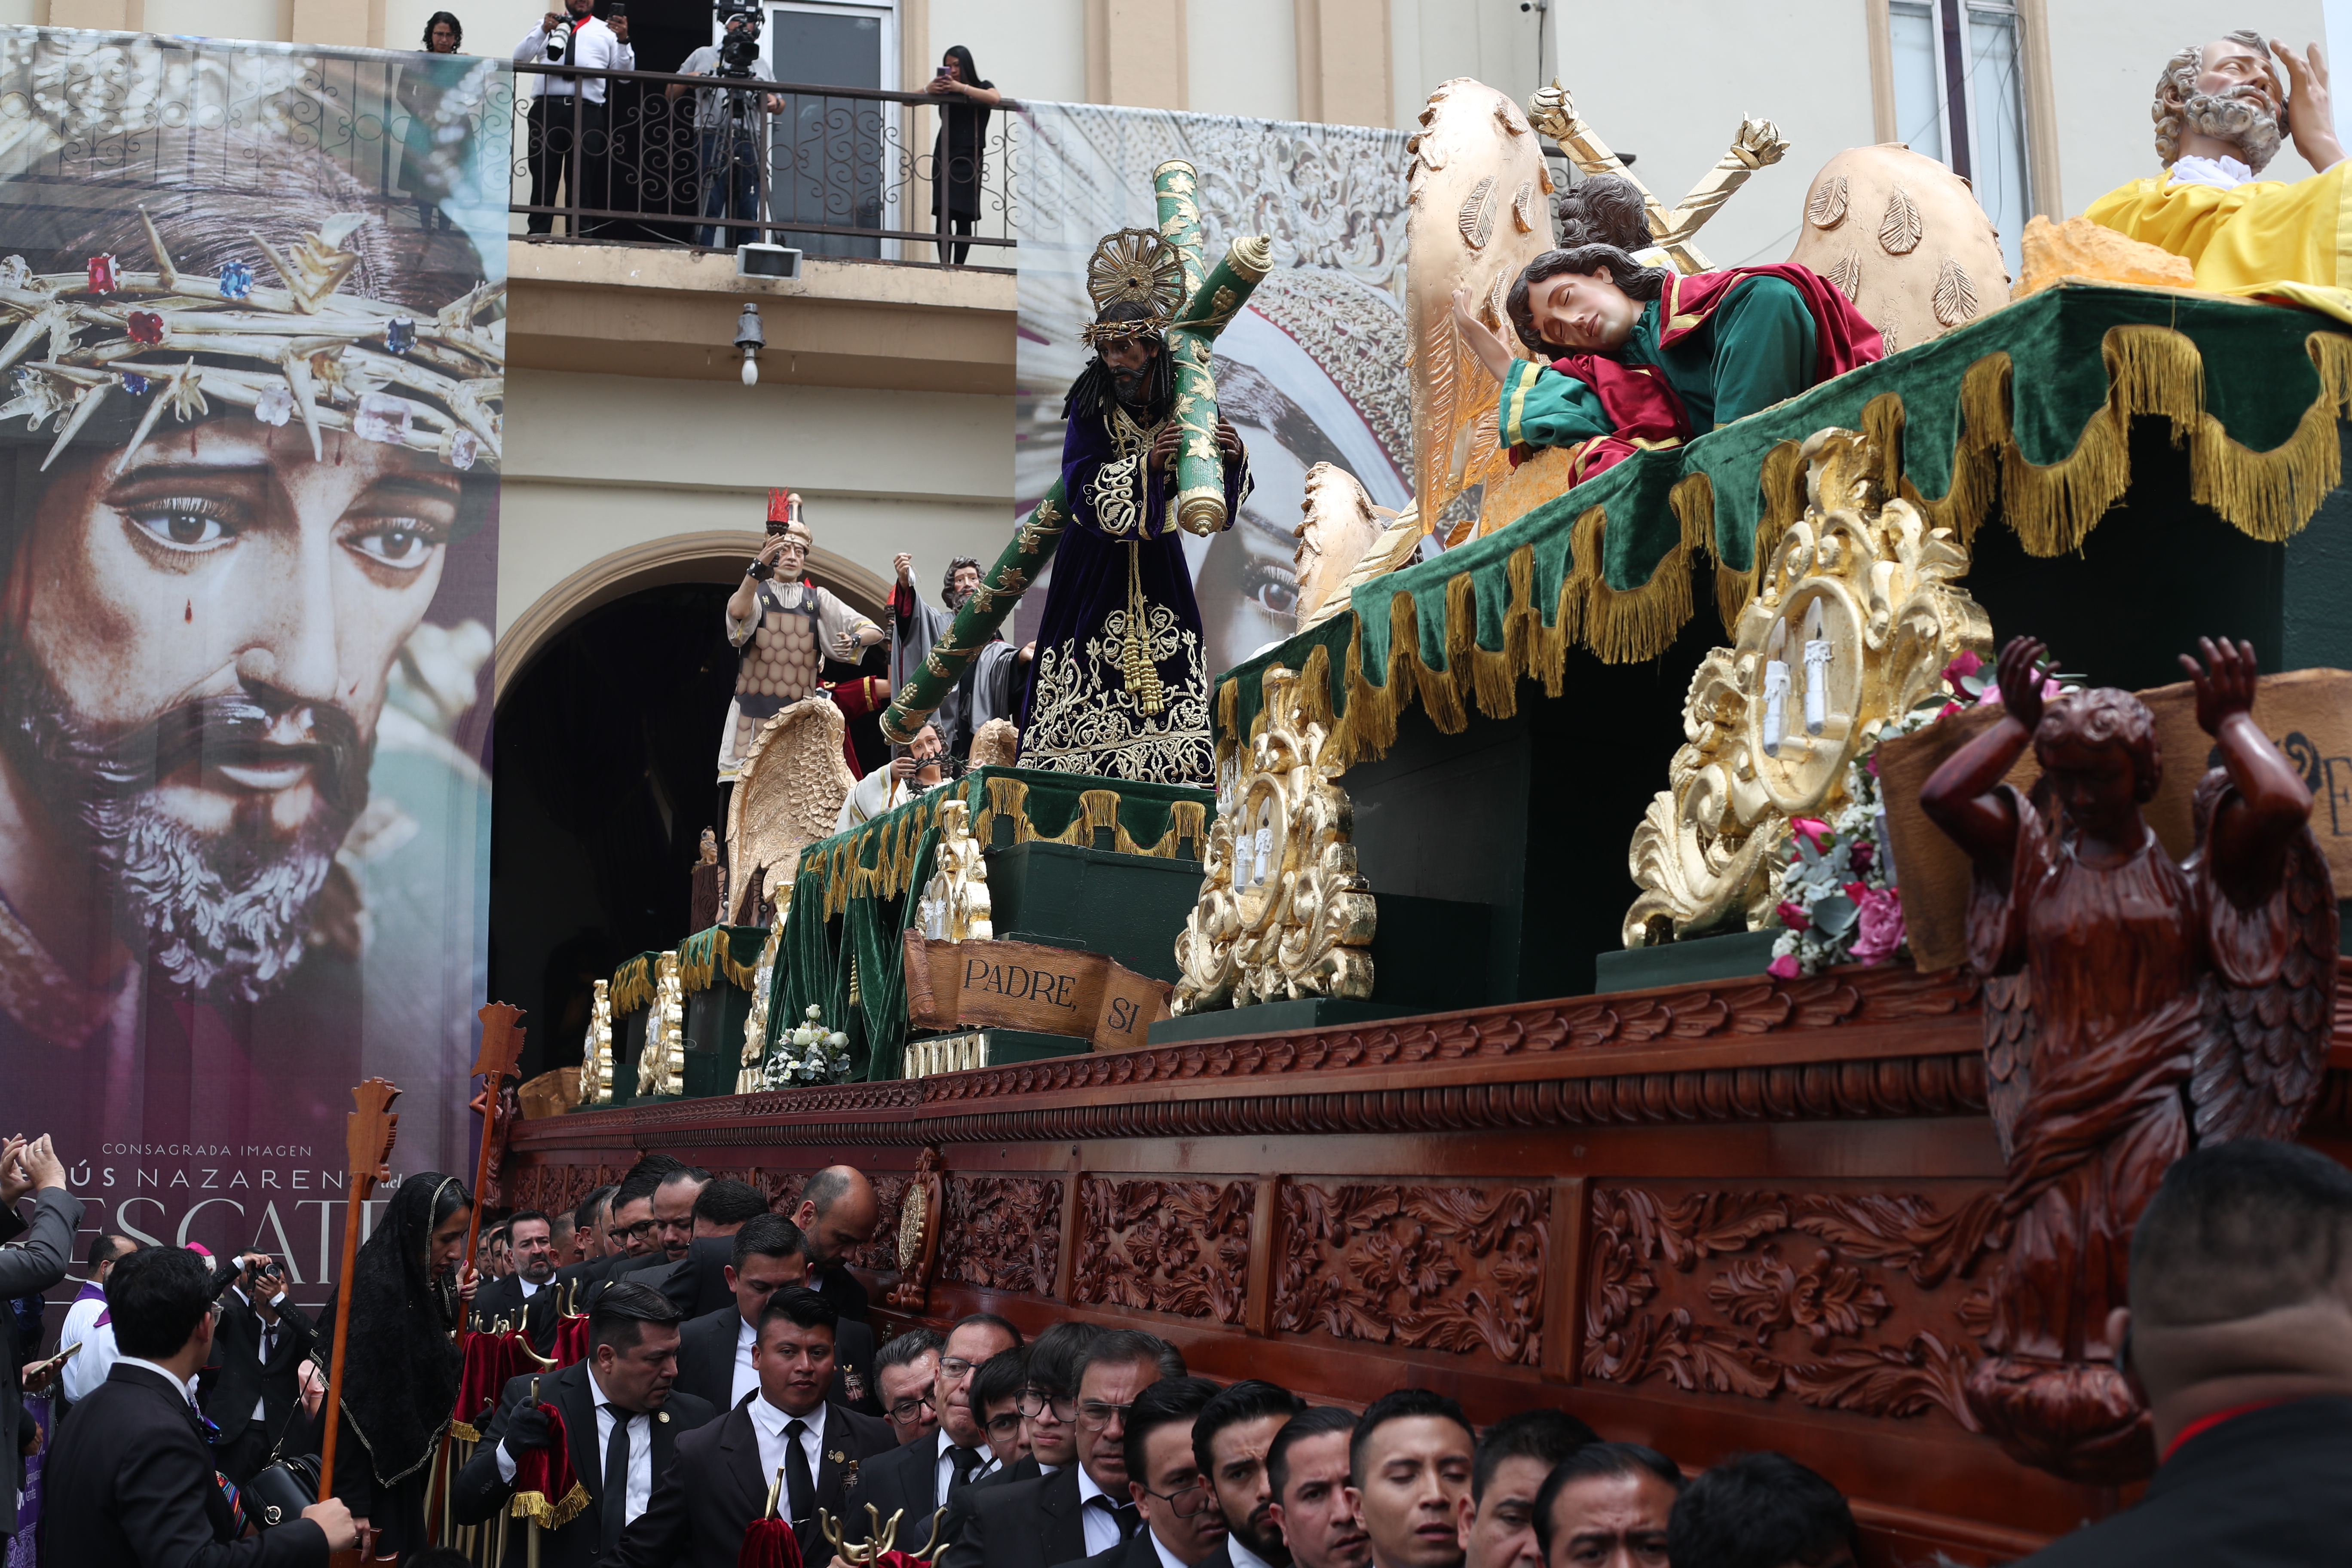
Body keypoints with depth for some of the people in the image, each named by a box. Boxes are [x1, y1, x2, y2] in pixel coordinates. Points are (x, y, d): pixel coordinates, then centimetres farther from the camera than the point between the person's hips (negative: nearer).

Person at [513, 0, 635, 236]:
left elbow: (624, 73, 7)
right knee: (543, 179, -2)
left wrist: (623, 41, -10)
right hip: (547, 109, 1)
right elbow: (519, 59, 8)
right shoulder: (547, 25, 20)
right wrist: (544, 30, -5)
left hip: (588, 113, 0)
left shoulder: (608, 31, 17)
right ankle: (537, 237, 0)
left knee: (582, 182, 0)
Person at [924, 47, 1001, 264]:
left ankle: (959, 267, -3)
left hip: (970, 159, -1)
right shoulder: (943, 89, 9)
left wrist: (961, 87, -25)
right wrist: (928, 89, -18)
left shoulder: (982, 87, 7)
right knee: (944, 214, -10)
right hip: (944, 157, 1)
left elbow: (995, 98, -17)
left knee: (964, 218, -3)